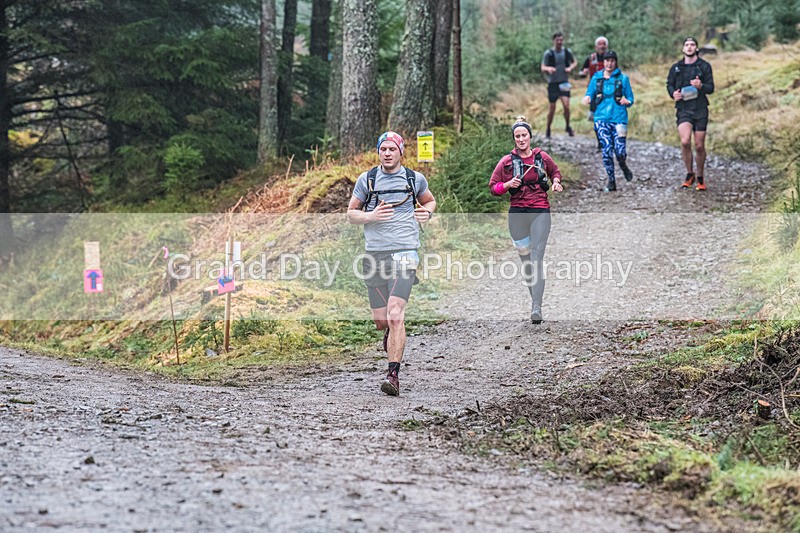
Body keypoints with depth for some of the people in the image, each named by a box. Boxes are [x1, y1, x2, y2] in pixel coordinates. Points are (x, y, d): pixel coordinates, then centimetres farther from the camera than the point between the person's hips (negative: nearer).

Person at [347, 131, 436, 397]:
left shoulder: (415, 179, 7)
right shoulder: (366, 180, 7)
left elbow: (430, 200, 26)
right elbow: (351, 213, 12)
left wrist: (427, 212, 3)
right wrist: (371, 216, -8)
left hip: (404, 252, -2)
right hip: (374, 254, 2)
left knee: (395, 315, -17)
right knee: (381, 321, 6)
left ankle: (394, 376, -17)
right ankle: (393, 331, 43)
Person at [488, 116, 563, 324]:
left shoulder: (542, 157, 6)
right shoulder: (507, 161, 4)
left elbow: (555, 171, 26)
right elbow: (493, 186, 7)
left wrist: (556, 182, 6)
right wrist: (508, 184, -11)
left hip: (540, 212, -2)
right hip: (517, 213, 2)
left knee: (537, 258, -13)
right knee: (525, 258, 9)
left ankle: (536, 307, -20)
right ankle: (534, 295, 28)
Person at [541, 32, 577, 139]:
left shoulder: (567, 52, 1)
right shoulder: (548, 53, -6)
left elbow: (574, 62, 17)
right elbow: (542, 68, -8)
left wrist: (570, 68, -5)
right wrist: (548, 68, -31)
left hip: (564, 83, 1)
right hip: (552, 83, -1)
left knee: (566, 106, -13)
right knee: (552, 109, 1)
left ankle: (568, 127, 9)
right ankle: (548, 130, 20)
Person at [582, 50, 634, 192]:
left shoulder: (623, 78, 6)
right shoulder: (596, 78, 11)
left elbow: (630, 99, 8)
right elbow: (589, 96, 15)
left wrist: (627, 101, -15)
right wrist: (587, 100, -9)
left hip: (619, 118, -1)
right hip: (602, 118, 1)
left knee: (620, 150, -10)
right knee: (607, 149, -9)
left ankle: (623, 166, 26)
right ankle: (611, 180, 4)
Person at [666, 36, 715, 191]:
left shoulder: (704, 66, 4)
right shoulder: (676, 68, 10)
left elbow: (711, 88, 1)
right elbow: (669, 84, 18)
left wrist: (701, 86, -22)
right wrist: (673, 93, -4)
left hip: (700, 110, 0)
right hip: (683, 109, 0)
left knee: (699, 146, 2)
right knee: (685, 141, -20)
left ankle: (700, 177, 21)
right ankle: (689, 174, -1)